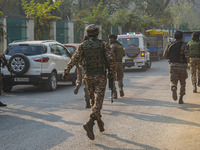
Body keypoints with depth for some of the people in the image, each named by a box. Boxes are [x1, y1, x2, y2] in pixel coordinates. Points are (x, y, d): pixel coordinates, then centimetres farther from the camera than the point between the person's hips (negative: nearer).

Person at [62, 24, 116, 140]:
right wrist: (112, 73, 2)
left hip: (88, 77, 3)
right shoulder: (103, 44, -4)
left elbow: (74, 59, -6)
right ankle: (90, 124, -26)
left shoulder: (83, 46, 1)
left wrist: (66, 72, -6)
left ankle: (100, 122, 30)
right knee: (98, 101, -7)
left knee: (93, 99, 19)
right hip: (100, 77, -3)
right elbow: (111, 59, -11)